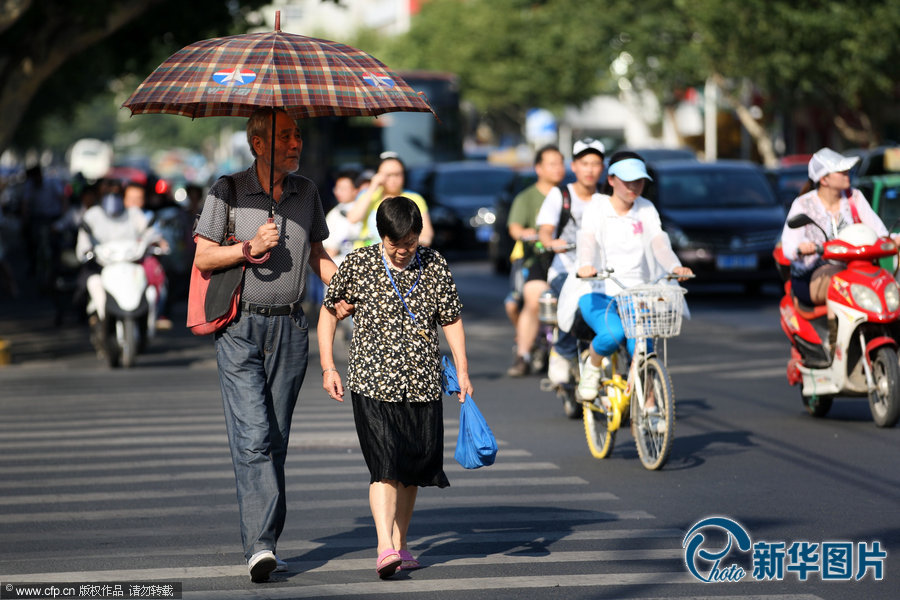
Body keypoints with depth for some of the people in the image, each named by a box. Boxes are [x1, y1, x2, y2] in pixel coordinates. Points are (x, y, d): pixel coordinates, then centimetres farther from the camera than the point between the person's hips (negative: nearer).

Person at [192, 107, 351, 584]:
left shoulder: (305, 191, 10)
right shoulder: (228, 191, -3)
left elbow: (317, 251, 18)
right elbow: (203, 258, -3)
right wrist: (251, 248, -17)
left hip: (290, 328, 4)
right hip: (241, 329, -4)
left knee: (276, 438, 7)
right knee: (252, 436, -13)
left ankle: (264, 543, 15)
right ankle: (260, 545, -19)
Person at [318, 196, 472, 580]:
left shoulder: (434, 266, 5)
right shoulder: (358, 264, -1)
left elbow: (451, 320, 12)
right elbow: (329, 310, 9)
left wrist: (462, 372, 5)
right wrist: (328, 367, 4)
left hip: (423, 385, 3)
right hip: (372, 382, -3)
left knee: (413, 468, 9)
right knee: (385, 466, -15)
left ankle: (400, 545, 22)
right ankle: (385, 548, -21)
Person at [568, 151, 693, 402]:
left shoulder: (646, 210, 8)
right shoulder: (596, 209, -1)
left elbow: (658, 242, -8)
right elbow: (587, 240, -19)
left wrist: (675, 267, -29)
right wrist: (585, 265, -42)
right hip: (598, 294, -2)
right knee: (612, 334, -31)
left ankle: (648, 404, -8)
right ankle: (592, 368, 1)